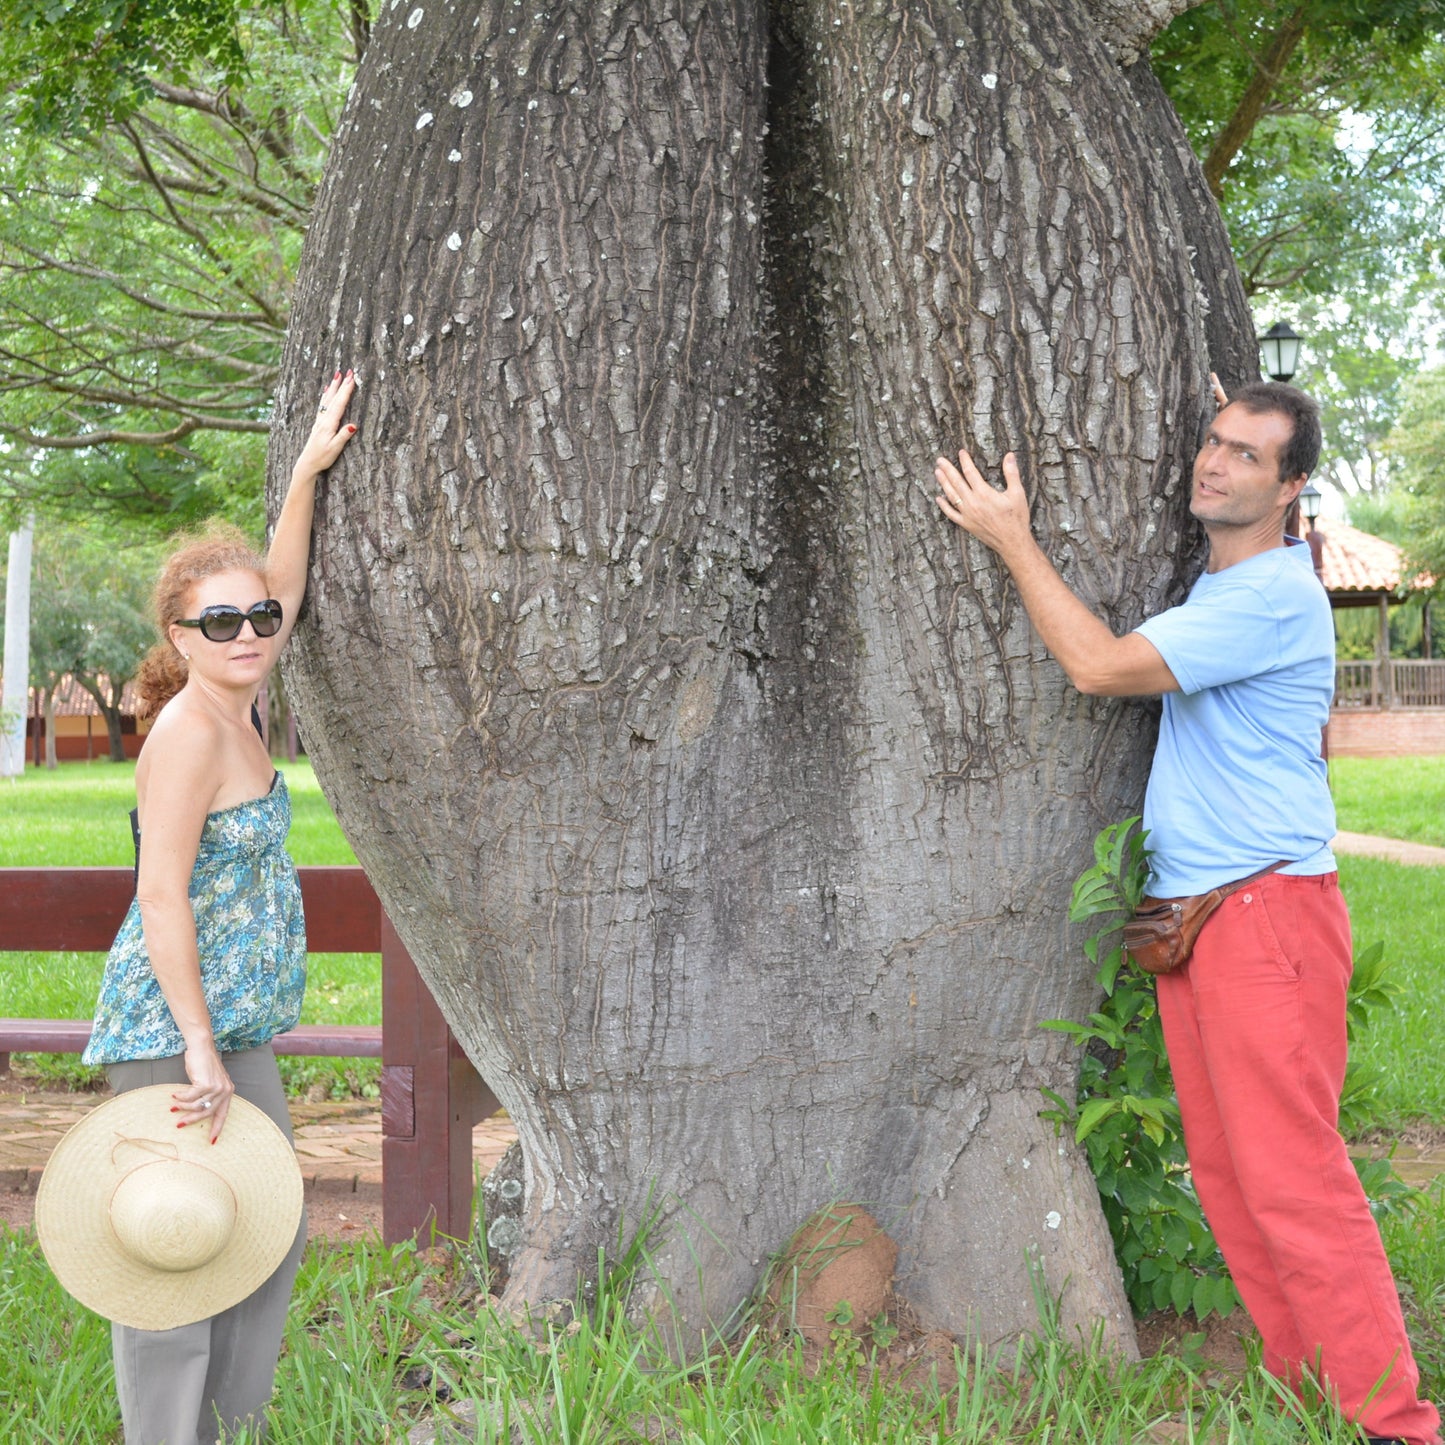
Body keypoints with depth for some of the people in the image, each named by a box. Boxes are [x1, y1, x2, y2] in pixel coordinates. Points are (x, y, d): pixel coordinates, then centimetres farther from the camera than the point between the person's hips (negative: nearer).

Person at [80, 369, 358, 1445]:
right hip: (173, 1030, -10)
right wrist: (199, 1053, -22)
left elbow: (281, 593, 21)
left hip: (235, 1027, 10)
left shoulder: (234, 710, 8)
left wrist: (309, 471, 20)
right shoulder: (189, 730, -16)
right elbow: (162, 896, -20)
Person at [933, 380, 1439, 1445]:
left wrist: (1013, 539, -7)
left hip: (1268, 909, -9)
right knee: (1224, 1175, 10)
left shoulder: (1276, 594, -14)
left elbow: (1100, 666, -17)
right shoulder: (1214, 587, 17)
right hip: (1189, 915, 9)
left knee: (1290, 1175, -11)